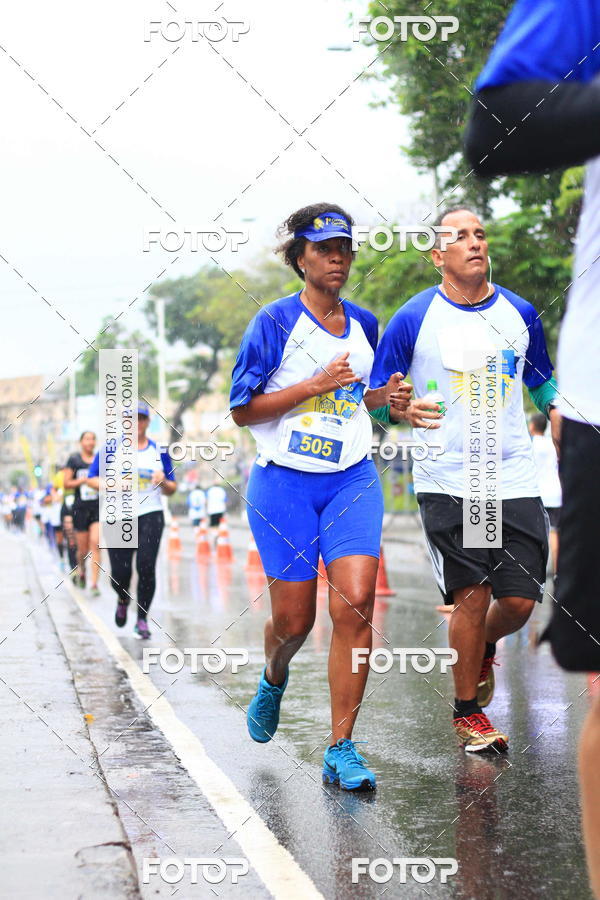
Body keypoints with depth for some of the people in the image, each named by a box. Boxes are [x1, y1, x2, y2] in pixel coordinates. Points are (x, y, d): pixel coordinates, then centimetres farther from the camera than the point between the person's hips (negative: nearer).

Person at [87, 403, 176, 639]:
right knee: (120, 572, -4)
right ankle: (123, 599, 32)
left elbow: (171, 489, 12)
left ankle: (142, 620, -2)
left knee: (146, 566, -14)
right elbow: (92, 478, 5)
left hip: (150, 515, 0)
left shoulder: (159, 451, 9)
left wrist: (164, 482, -11)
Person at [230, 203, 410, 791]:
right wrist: (317, 384, -14)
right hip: (284, 482, -3)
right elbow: (242, 410, -6)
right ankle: (274, 679, 39)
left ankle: (341, 750, -7)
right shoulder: (275, 322, -3)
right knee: (294, 620, 1)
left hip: (352, 480, 3)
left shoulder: (365, 325, 12)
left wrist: (384, 398, 5)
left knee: (355, 603, -14)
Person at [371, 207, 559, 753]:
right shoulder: (413, 319, -3)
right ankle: (467, 712, 13)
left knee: (520, 600, 0)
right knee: (472, 595, -7)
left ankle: (482, 650, 36)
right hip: (447, 482, -3)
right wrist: (403, 409, -20)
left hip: (515, 478, 3)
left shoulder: (520, 314, 8)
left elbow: (543, 387, 23)